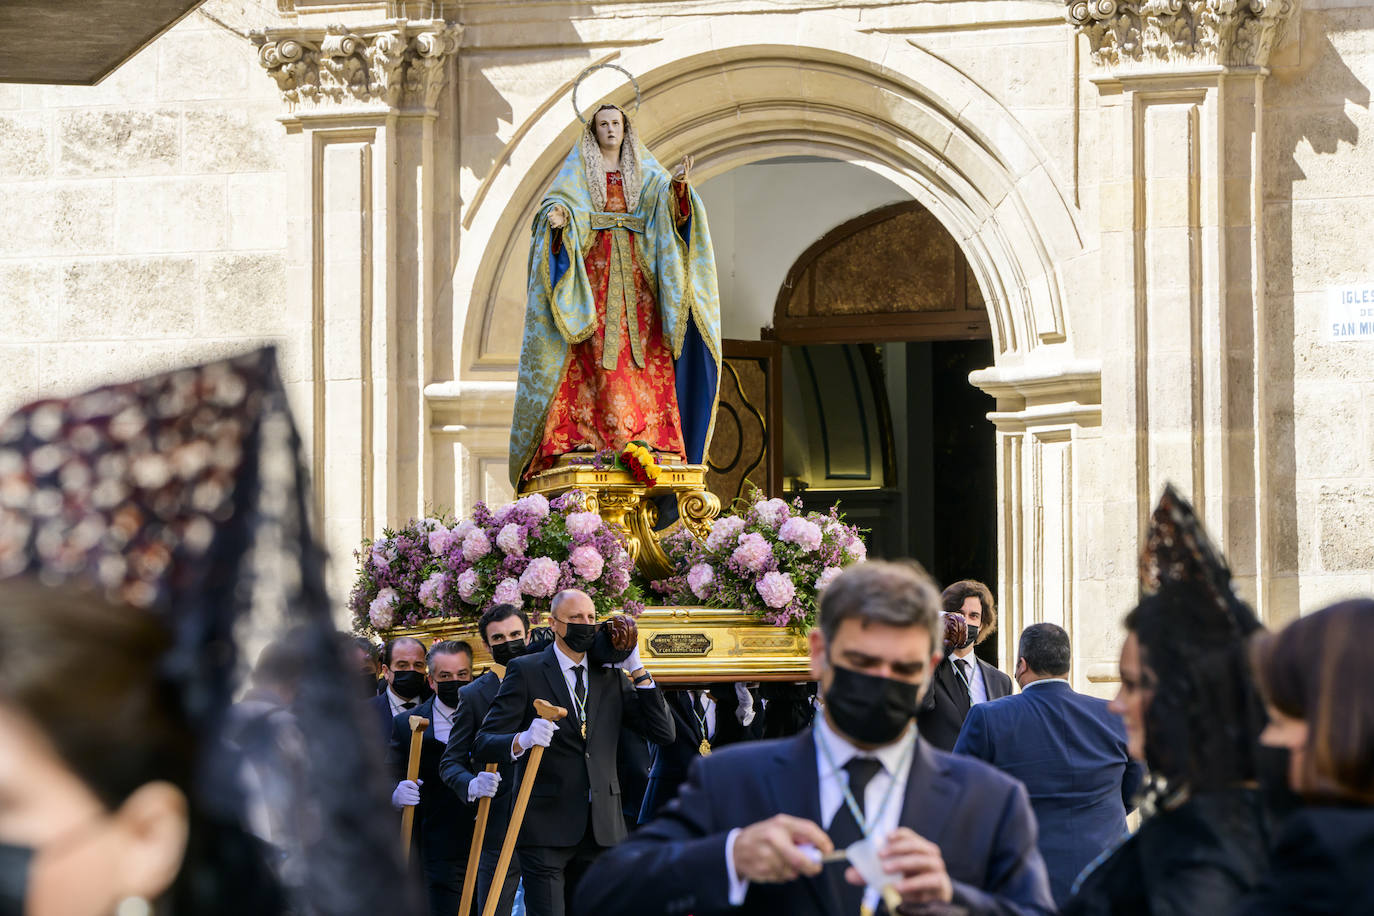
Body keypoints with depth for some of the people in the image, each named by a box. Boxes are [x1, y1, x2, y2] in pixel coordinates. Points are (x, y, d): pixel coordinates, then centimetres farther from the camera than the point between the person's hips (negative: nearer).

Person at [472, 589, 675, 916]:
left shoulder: (612, 675, 14)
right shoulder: (526, 671, 1)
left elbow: (664, 733, 7)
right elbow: (484, 745, -6)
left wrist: (637, 670, 1)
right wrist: (522, 740, -28)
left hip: (602, 828, 4)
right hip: (546, 825, -4)